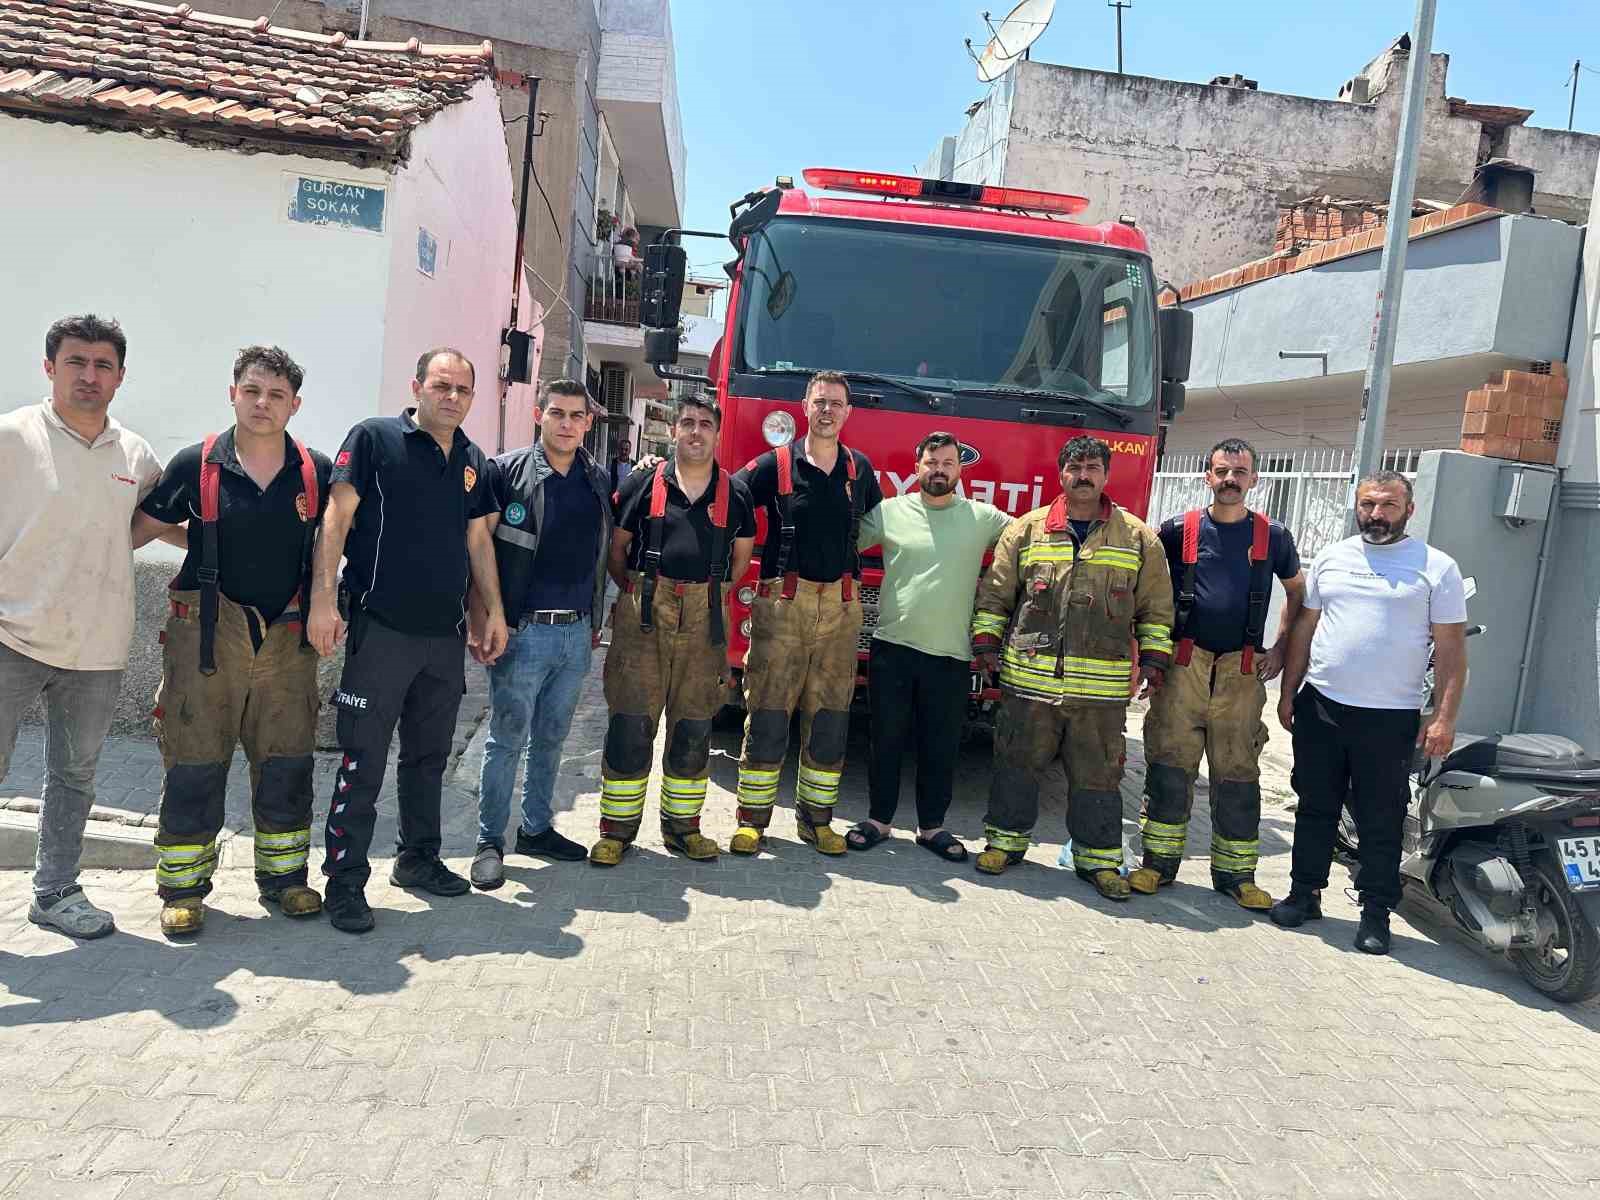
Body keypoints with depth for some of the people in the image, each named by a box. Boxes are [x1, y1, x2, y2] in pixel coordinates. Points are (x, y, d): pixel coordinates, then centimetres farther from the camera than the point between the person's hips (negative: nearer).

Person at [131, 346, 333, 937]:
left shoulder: (317, 472, 2)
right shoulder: (196, 464, -2)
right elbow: (136, 529, 5)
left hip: (287, 637, 2)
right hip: (208, 633, -1)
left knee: (286, 764, 8)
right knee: (194, 765, 3)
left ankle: (284, 875, 24)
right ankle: (183, 886, 18)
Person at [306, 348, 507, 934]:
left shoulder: (474, 461, 13)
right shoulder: (375, 438, -5)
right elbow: (337, 517, -11)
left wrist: (494, 612, 14)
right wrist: (323, 600, -19)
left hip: (446, 635, 6)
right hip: (381, 629, -6)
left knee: (430, 756, 16)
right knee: (363, 760, -2)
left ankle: (418, 858, 31)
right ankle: (344, 881, 8)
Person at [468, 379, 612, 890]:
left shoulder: (599, 481, 9)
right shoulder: (507, 471, -5)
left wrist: (596, 621, 15)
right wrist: (482, 619, -13)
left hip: (576, 633, 5)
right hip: (523, 631, -5)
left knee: (550, 737, 14)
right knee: (507, 738, 1)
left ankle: (536, 828, 27)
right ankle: (490, 841, 12)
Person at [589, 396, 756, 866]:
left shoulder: (735, 492, 8)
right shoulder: (644, 483, 4)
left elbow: (742, 555, 18)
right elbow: (616, 547, 9)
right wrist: (638, 594, 6)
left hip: (705, 620, 2)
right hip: (643, 616, -2)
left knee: (693, 727, 8)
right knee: (630, 722, -1)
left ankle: (682, 826, 20)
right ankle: (617, 828, 9)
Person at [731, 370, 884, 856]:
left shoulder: (861, 469, 11)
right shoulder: (776, 464, 0)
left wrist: (862, 578, 20)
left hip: (841, 606, 3)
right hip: (782, 602, -3)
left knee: (830, 720, 7)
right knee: (767, 715, -1)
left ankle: (816, 819, 18)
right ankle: (752, 819, 9)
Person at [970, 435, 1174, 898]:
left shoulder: (1138, 537, 7)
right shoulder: (1025, 530, 6)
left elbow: (1155, 606, 10)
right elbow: (994, 593, 9)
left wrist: (1154, 658, 4)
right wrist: (986, 642, 2)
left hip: (1101, 686, 0)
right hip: (1029, 679, 0)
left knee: (1097, 773, 7)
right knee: (1017, 763, 8)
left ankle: (1098, 857, 20)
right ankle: (1005, 839, 24)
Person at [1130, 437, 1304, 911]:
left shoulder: (1273, 536, 6)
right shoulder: (1179, 530, 2)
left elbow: (1297, 591, 19)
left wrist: (1280, 649, 10)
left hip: (1241, 672, 1)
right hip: (1183, 665, -1)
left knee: (1237, 774, 6)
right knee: (1169, 765, 1)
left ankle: (1235, 873, 16)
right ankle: (1159, 862, 11)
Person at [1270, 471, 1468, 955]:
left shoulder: (1437, 567, -1)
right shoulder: (1331, 557, 9)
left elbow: (1451, 648, -3)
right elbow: (1304, 629, 14)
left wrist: (1444, 718, -10)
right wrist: (1288, 693, 10)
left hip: (1389, 718, -3)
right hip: (1319, 707, 3)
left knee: (1381, 822, 4)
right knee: (1315, 810, 13)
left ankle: (1375, 912, 17)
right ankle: (1304, 893, 25)